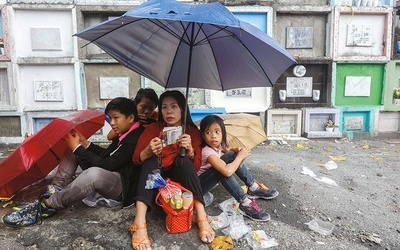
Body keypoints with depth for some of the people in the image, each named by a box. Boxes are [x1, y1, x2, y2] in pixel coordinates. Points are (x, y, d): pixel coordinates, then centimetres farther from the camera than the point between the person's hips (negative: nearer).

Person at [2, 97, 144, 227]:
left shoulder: (134, 141, -23)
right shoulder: (123, 134, 6)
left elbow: (107, 166, -25)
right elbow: (107, 155, 14)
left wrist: (79, 148, -18)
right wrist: (86, 144, 1)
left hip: (122, 186, -10)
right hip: (107, 175, 10)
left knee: (94, 173, -43)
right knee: (73, 149, 8)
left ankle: (48, 205, -22)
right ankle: (54, 191, -8)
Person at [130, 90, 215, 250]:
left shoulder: (193, 132, -5)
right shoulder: (153, 128, -6)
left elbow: (196, 167, -11)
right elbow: (136, 159, -12)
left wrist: (190, 150, -32)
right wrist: (149, 150, -35)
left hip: (180, 179, 0)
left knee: (183, 159, -29)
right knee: (151, 160, -29)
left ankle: (202, 218, -33)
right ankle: (139, 223, -41)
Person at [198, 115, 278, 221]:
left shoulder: (218, 145, -5)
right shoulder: (207, 151, -30)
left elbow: (227, 149, 19)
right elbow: (227, 171, -42)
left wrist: (237, 150, -6)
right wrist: (241, 156, -25)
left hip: (207, 180, 9)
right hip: (197, 185, -8)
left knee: (233, 156, -5)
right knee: (223, 168, -34)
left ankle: (253, 188, 0)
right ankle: (245, 204, -26)